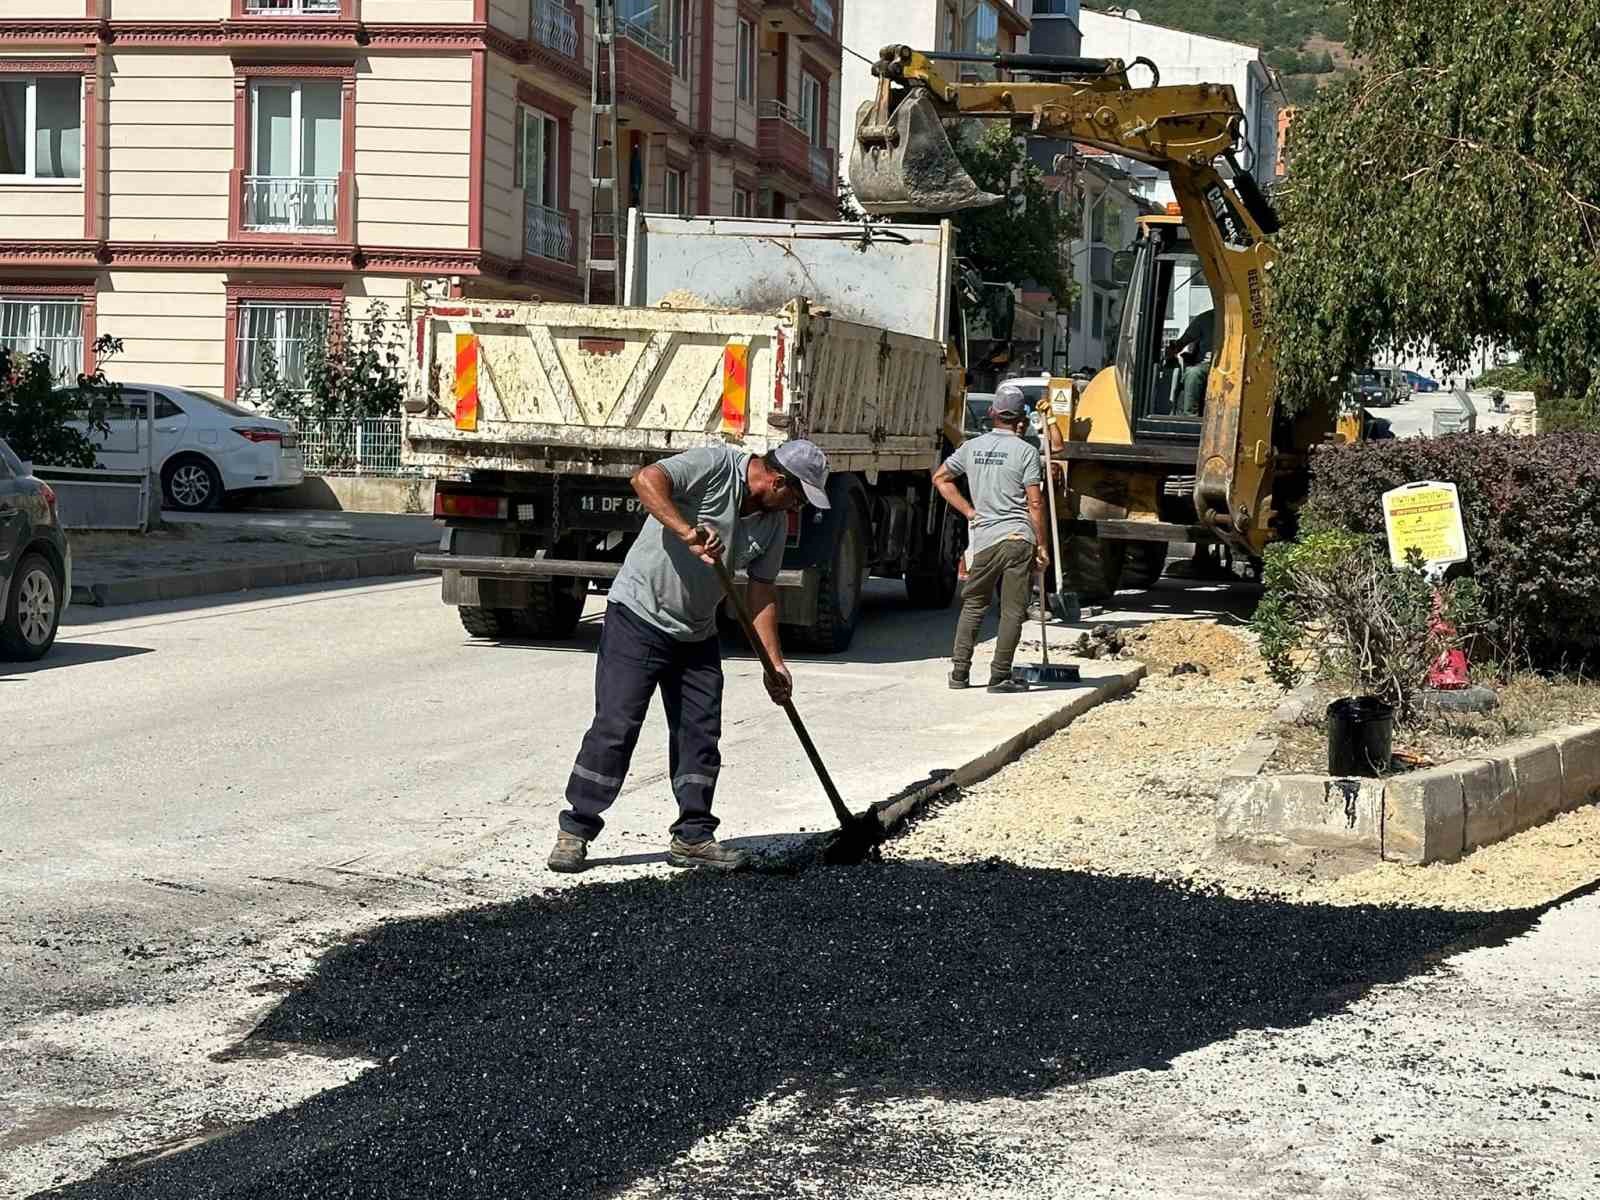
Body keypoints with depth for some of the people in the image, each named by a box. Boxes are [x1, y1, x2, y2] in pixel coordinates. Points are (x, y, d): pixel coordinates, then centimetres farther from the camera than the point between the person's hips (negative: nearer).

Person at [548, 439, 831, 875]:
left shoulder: (774, 521, 4)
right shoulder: (716, 465, -18)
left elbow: (762, 591, 8)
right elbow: (647, 479, -32)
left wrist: (774, 662, 2)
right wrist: (687, 533, -41)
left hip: (697, 634, 7)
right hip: (639, 614, -7)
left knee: (700, 733, 5)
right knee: (615, 725, -9)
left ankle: (692, 836, 15)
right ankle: (574, 831, -1)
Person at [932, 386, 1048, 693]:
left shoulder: (972, 447, 9)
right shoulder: (1026, 451, -4)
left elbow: (940, 478, 19)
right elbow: (1035, 503, -6)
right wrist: (1041, 545, 0)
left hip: (985, 540, 4)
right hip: (1019, 537, -4)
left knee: (973, 605, 16)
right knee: (1013, 611, 1)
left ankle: (960, 671, 13)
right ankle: (1000, 676, 0)